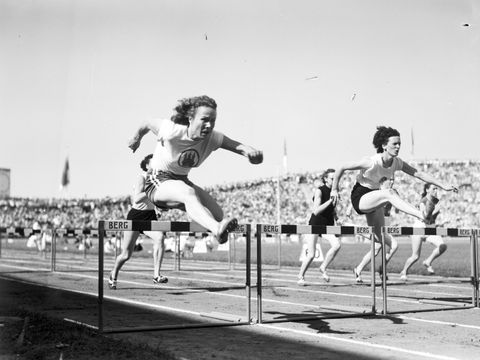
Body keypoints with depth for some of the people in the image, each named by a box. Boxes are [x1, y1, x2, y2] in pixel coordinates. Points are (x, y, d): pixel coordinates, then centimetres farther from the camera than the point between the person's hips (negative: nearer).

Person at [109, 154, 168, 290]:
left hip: (150, 217, 4)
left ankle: (156, 275, -27)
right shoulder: (142, 178, -15)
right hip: (135, 216, -4)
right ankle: (113, 276, 34)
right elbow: (136, 199, -30)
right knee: (126, 254, 4)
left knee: (160, 237, -29)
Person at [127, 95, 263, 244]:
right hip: (158, 182, -5)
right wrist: (136, 139, 18)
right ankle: (217, 229, -65)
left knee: (217, 214, -14)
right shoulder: (171, 131, -22)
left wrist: (248, 150, -50)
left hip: (182, 181, 6)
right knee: (188, 193, -40)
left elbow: (235, 145, -26)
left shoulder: (212, 138, -11)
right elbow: (147, 125, -3)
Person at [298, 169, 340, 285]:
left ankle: (323, 268, -3)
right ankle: (301, 276, 18)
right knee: (311, 255, -7)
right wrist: (330, 200, -27)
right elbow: (316, 211, -23)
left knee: (337, 245, -23)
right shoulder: (319, 191, -13)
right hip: (315, 224, -5)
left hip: (328, 225, 5)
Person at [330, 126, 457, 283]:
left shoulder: (397, 163, -8)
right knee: (390, 193, -35)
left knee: (380, 239, 8)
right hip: (360, 197, -7)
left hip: (374, 199, 7)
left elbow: (419, 174, -7)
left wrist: (443, 185, -12)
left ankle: (359, 269, 27)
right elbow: (341, 168, -18)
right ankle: (423, 216, -52)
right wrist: (334, 190, -11)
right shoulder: (371, 162, -24)